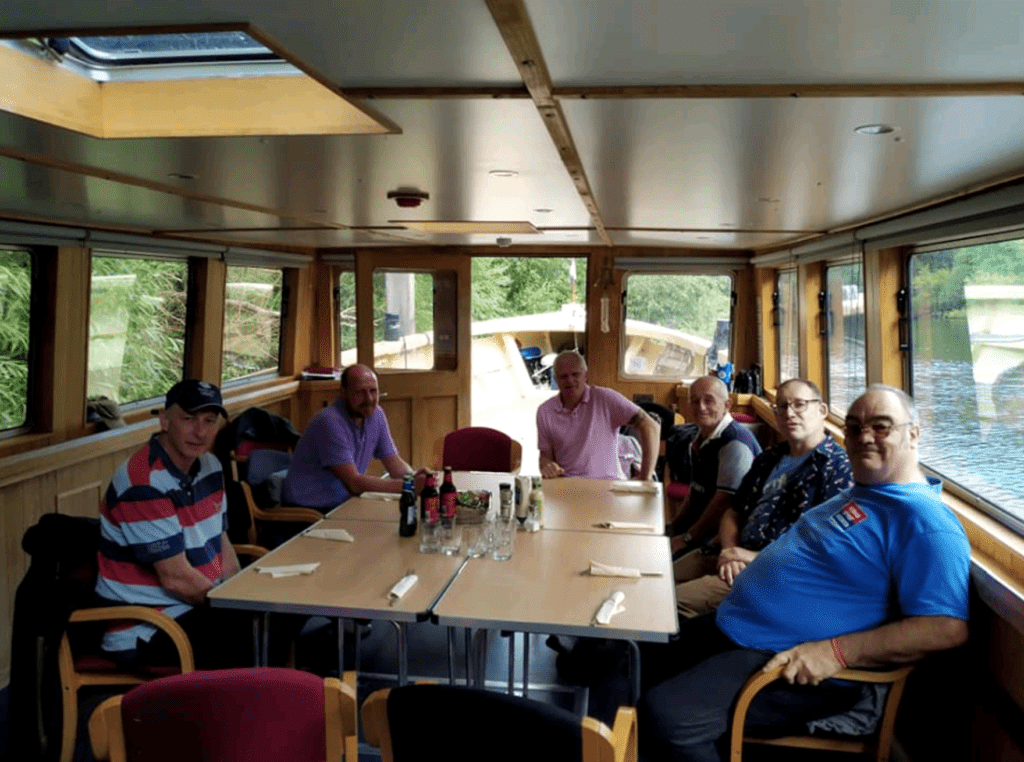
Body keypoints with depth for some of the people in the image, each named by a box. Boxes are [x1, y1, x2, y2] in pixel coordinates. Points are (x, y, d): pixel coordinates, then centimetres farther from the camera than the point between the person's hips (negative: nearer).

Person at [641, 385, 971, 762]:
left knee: (666, 713, -25)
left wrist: (835, 652, -29)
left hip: (792, 662, -10)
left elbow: (948, 628, -26)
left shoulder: (922, 518, -16)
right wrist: (760, 561, 15)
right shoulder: (859, 492, 15)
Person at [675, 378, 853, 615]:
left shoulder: (838, 467, -6)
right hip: (736, 557, 8)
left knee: (678, 600, -24)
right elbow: (733, 513, 20)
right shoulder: (768, 459, 20)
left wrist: (759, 558, -14)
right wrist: (729, 552, -2)